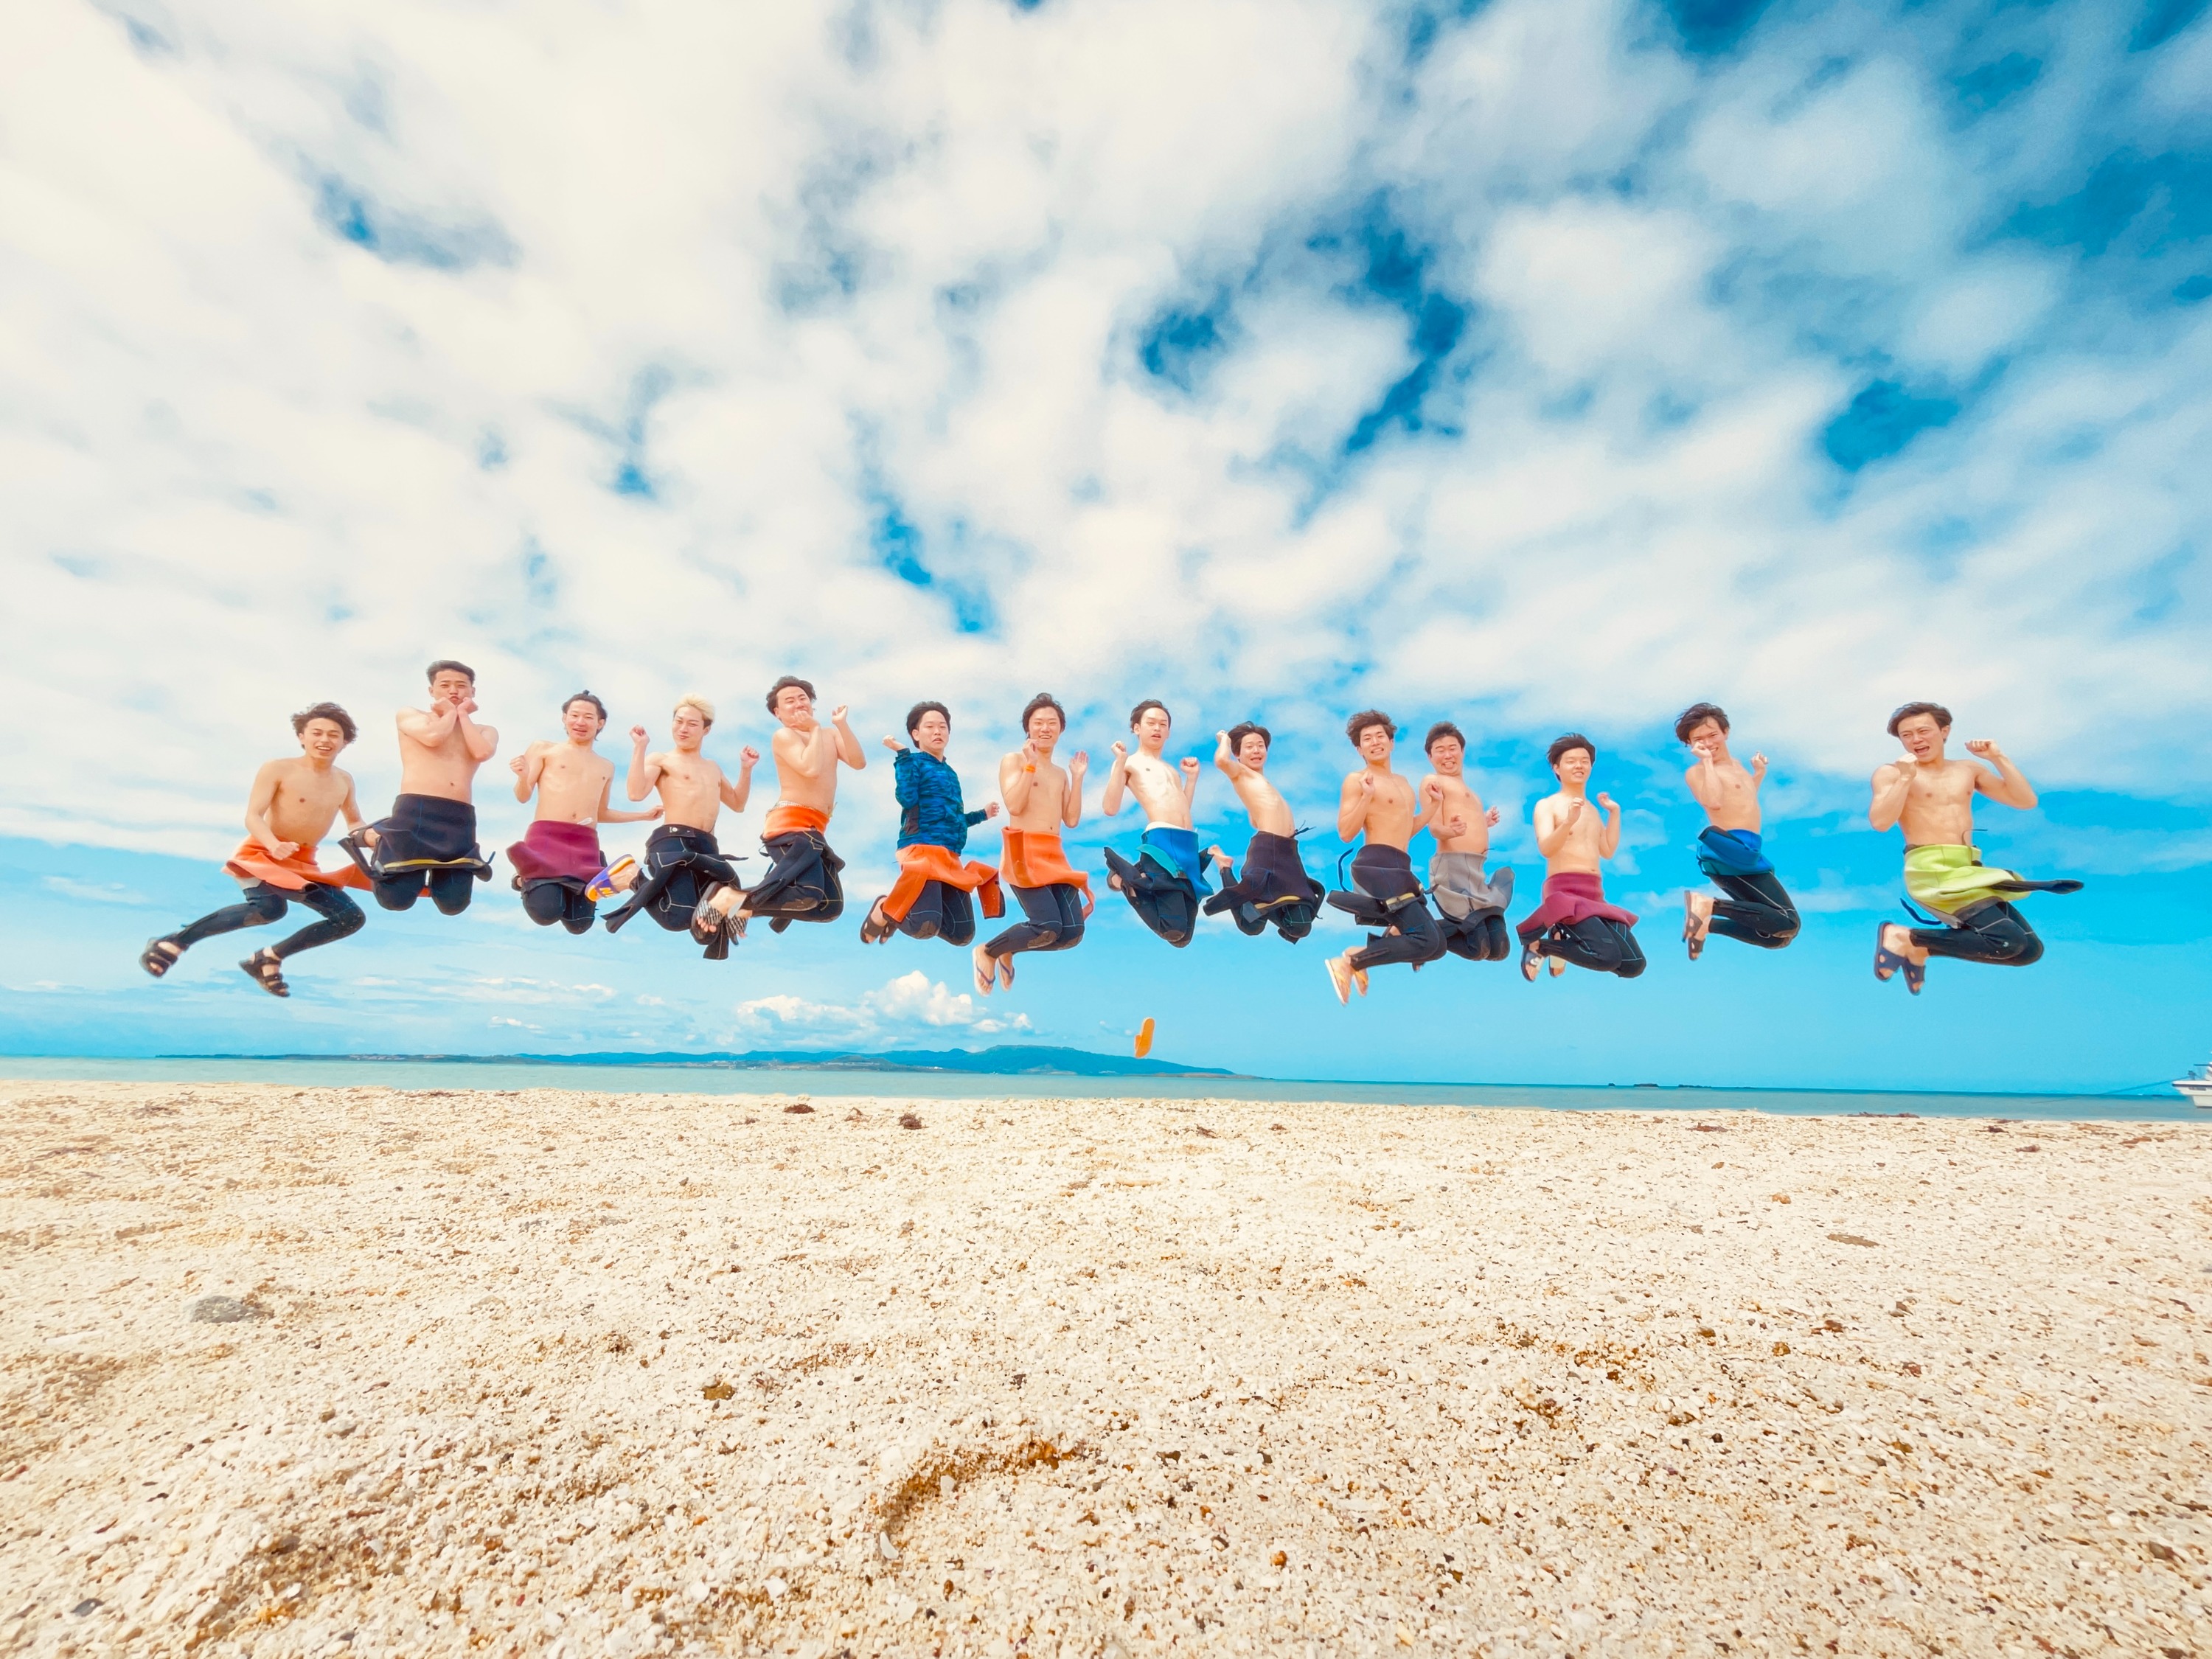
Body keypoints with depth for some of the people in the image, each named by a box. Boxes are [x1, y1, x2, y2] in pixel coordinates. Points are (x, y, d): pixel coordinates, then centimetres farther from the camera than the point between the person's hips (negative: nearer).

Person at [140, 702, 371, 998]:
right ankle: (173, 942, -16)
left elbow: (354, 823, 22)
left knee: (352, 918, -5)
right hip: (261, 854, -6)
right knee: (269, 908, -36)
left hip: (302, 864, 6)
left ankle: (267, 959, 6)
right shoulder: (277, 769, -9)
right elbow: (253, 817, -16)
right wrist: (273, 845, -37)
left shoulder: (344, 782, 7)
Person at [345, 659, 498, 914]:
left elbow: (482, 752, -2)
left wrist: (462, 713, 11)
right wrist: (453, 712, 13)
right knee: (397, 899, -9)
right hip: (415, 811, -2)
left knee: (453, 905, -7)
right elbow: (433, 737, -6)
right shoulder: (410, 715, 16)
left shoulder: (485, 731, 22)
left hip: (461, 820, 2)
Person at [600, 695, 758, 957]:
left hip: (707, 847, 6)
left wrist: (746, 769, 23)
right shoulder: (660, 760, 11)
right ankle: (637, 882, 6)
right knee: (680, 919, -22)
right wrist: (639, 748, -6)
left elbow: (738, 804, 34)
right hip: (672, 842, -6)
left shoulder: (713, 768, 30)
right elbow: (636, 793, -7)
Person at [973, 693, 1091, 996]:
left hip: (1055, 855, 7)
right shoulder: (1013, 760, 4)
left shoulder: (1061, 774, 21)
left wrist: (1078, 778, 10)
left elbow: (1072, 820, 13)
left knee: (1073, 933, -5)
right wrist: (1030, 764, -11)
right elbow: (1014, 805, -11)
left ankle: (1008, 952, 19)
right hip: (1024, 852, -6)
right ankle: (988, 952, 7)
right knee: (1048, 928, -20)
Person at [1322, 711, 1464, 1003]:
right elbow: (1346, 833, -12)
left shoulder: (1402, 781, 22)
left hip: (1399, 868, 9)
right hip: (1377, 865, -9)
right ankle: (1348, 963, -11)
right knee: (1427, 941, -17)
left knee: (1435, 944, 14)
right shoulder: (1357, 780, -4)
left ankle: (1362, 958, 11)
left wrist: (1433, 805, 18)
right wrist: (1367, 796, -21)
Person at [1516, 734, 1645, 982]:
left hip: (1596, 895, 7)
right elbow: (1545, 849, -14)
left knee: (1634, 966, -2)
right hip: (1564, 891, -7)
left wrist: (1614, 813, 15)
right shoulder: (1547, 805, 1)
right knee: (1608, 957, -26)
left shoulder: (1592, 810, 23)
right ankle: (1538, 946, -5)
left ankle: (1562, 938, 13)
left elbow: (1608, 851, 18)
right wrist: (1568, 822, -30)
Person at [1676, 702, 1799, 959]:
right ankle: (1708, 904, -17)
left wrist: (1759, 773, 25)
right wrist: (1707, 760, -17)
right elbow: (1714, 802, -26)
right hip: (1728, 849, -9)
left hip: (1744, 851, 9)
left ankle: (1707, 924, 5)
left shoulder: (1736, 764, 20)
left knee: (1778, 935, 12)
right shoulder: (1696, 771, -6)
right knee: (1788, 924, -16)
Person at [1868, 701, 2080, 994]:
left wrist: (1998, 758, 4)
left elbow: (2026, 801, 10)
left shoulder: (1970, 770, 16)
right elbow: (1880, 822, -17)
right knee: (2009, 942, -20)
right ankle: (1903, 936, -9)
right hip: (1932, 870, -7)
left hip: (1970, 870, 7)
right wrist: (1906, 778, -21)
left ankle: (1921, 949, 7)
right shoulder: (1890, 773, -3)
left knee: (2030, 949, 1)